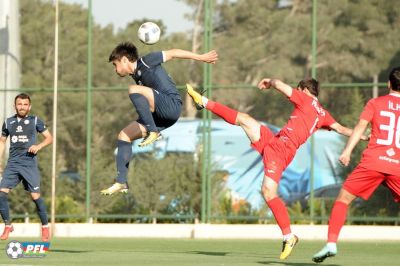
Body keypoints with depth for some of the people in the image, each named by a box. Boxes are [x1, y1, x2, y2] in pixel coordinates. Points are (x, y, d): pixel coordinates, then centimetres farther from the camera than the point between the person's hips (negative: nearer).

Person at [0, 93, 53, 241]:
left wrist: (39, 146, -11)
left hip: (29, 163, -3)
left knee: (35, 196, -8)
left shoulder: (35, 121, 3)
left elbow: (49, 138, 8)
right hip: (13, 163, 3)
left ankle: (45, 226, 10)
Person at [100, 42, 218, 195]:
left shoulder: (146, 62, -4)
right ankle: (121, 182, 4)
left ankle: (153, 132, -21)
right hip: (159, 114, 9)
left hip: (172, 105, -9)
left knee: (134, 90, -29)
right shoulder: (136, 76, 20)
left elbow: (172, 53, -4)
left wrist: (201, 57, -5)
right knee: (124, 136, 7)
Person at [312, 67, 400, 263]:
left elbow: (361, 126, -3)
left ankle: (331, 244, -6)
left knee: (343, 199, 7)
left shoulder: (375, 103, 8)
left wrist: (347, 150, -8)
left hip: (372, 162, -1)